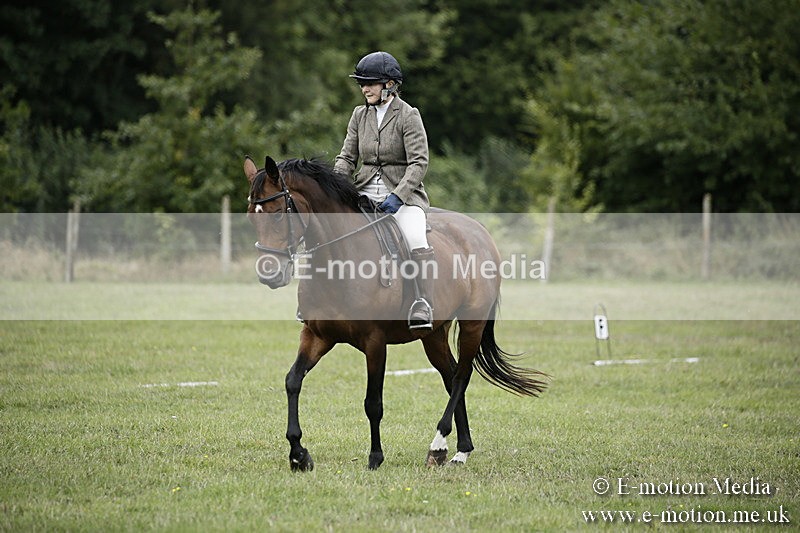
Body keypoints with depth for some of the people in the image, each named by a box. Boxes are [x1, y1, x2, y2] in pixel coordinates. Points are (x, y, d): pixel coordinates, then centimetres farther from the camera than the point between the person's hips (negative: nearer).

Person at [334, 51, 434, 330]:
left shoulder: (408, 116, -5)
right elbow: (347, 158, 11)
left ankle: (423, 307, -33)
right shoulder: (360, 115, 11)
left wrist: (398, 196, -24)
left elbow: (419, 163, -12)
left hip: (403, 195, -5)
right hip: (365, 194, 5)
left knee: (416, 240, -31)